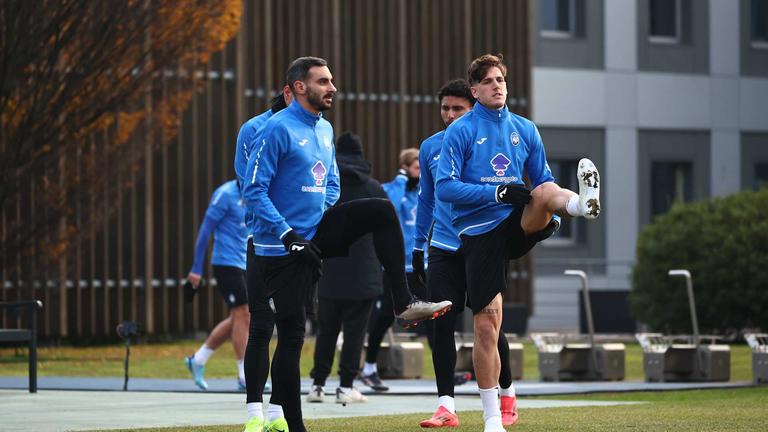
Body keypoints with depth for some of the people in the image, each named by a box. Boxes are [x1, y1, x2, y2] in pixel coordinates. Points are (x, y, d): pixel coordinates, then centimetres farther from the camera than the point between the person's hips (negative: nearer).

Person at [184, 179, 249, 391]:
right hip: (226, 262, -8)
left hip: (243, 265, 8)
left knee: (237, 320, 9)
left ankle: (197, 359, 22)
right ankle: (244, 377, -4)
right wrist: (197, 268, -13)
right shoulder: (225, 194, -11)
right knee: (242, 315, -9)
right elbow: (205, 230, -11)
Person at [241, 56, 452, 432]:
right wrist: (289, 236, -22)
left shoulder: (324, 129, 11)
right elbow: (254, 190, -18)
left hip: (316, 232, 7)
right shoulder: (278, 129, -14)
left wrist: (323, 217, 4)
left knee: (380, 211, -8)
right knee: (291, 334, -6)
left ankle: (403, 303, -9)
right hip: (281, 247, -7)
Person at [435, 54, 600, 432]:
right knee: (487, 326, -5)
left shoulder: (524, 129, 12)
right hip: (479, 234, -3)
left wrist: (556, 210, -8)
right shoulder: (460, 131, -1)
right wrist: (498, 192, -19)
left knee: (544, 191, -29)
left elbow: (543, 180, 15)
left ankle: (584, 203, -65)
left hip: (517, 224, 3)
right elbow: (444, 187, -9)